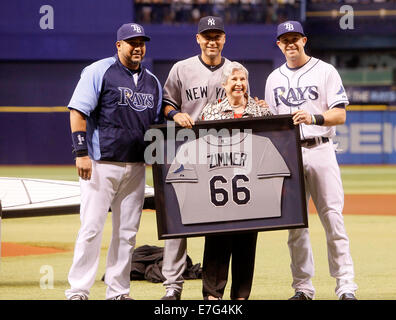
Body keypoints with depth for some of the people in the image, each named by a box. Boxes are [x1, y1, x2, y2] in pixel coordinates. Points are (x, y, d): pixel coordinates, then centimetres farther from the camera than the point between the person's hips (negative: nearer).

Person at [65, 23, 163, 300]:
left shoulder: (153, 82, 16)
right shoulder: (99, 72, -2)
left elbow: (157, 124, 22)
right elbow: (78, 112, -8)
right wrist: (81, 152, -15)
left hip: (136, 167, 6)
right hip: (101, 164, -6)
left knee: (128, 232, 6)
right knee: (92, 227, -9)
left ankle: (118, 292, 13)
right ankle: (78, 291, -5)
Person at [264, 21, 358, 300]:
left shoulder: (325, 71, 3)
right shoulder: (274, 79, 16)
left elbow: (340, 114, -5)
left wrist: (314, 118, -22)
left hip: (320, 150, -4)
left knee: (333, 219, -9)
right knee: (295, 223, 3)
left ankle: (346, 287, -9)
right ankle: (303, 288, 8)